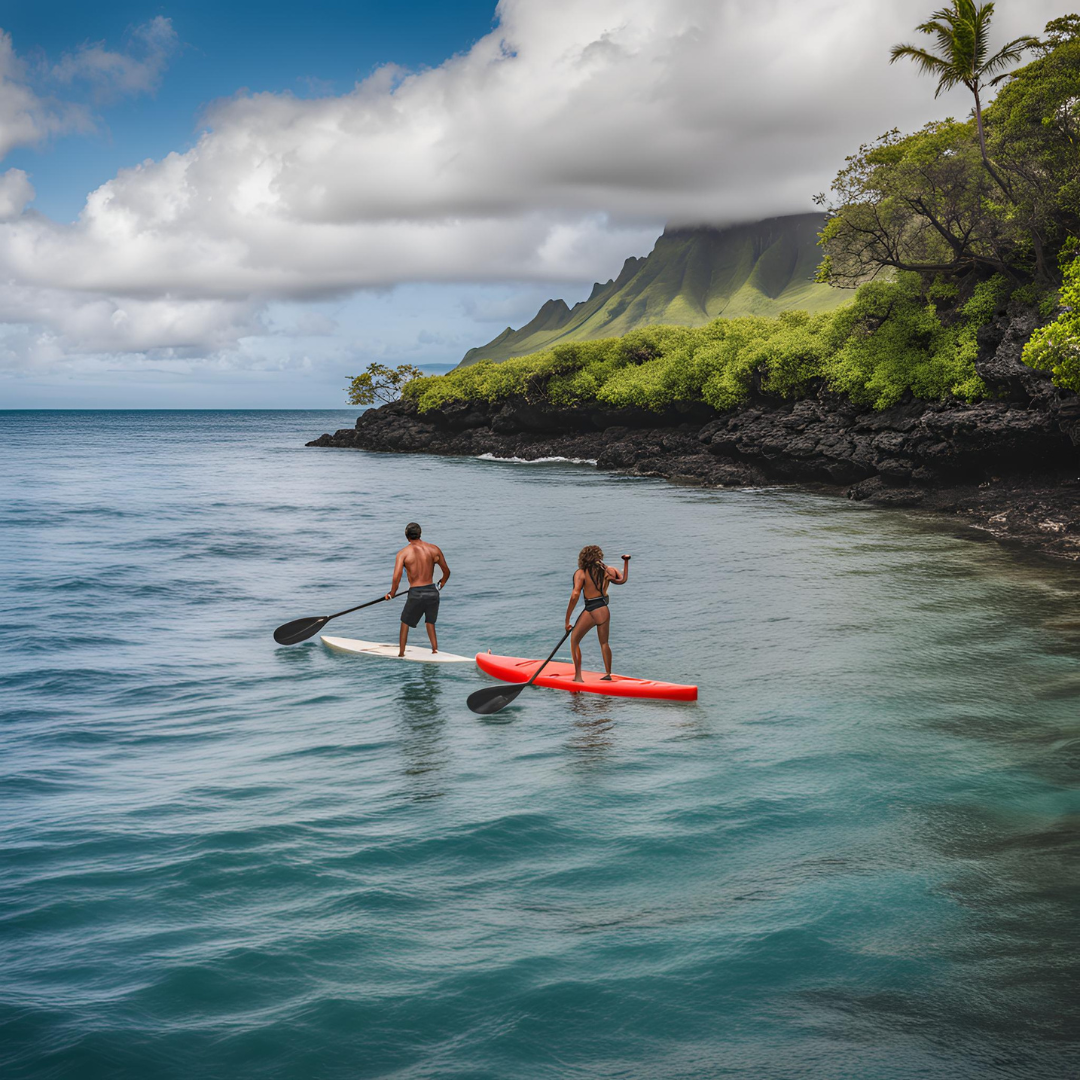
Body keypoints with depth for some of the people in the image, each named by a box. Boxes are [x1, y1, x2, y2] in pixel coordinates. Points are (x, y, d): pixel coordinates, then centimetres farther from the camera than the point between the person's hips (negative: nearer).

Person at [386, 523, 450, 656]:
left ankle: (401, 653, 23)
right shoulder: (434, 549, 4)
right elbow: (447, 572, 14)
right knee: (430, 623, 22)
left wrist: (392, 594, 2)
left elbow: (396, 577, -14)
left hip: (416, 594, -3)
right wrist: (440, 586, 33)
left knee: (405, 623, 18)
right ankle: (435, 650, 15)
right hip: (432, 592, 3)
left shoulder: (403, 553, -4)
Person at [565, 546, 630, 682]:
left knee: (574, 640, 9)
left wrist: (567, 619, -11)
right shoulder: (608, 571, 5)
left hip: (590, 611, -4)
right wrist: (626, 562, 31)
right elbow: (623, 580, 17)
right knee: (604, 643, 22)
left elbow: (575, 595, -14)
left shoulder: (581, 573, -6)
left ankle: (578, 676, 3)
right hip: (604, 610, 4)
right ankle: (608, 673, 24)